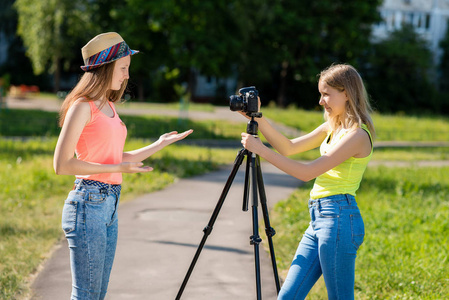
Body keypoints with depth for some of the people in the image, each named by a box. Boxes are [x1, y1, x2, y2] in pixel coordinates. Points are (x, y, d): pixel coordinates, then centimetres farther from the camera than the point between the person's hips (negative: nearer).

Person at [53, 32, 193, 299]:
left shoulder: (109, 106, 15)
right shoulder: (82, 107, -10)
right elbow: (62, 164, -16)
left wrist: (160, 144, 18)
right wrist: (117, 168, -18)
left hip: (111, 205, 9)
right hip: (88, 204, -9)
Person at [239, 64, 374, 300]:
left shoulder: (358, 134, -14)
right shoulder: (332, 127, 15)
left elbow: (307, 172, -18)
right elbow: (289, 148, 16)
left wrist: (261, 150, -15)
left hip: (339, 220, -9)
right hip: (318, 219, 9)